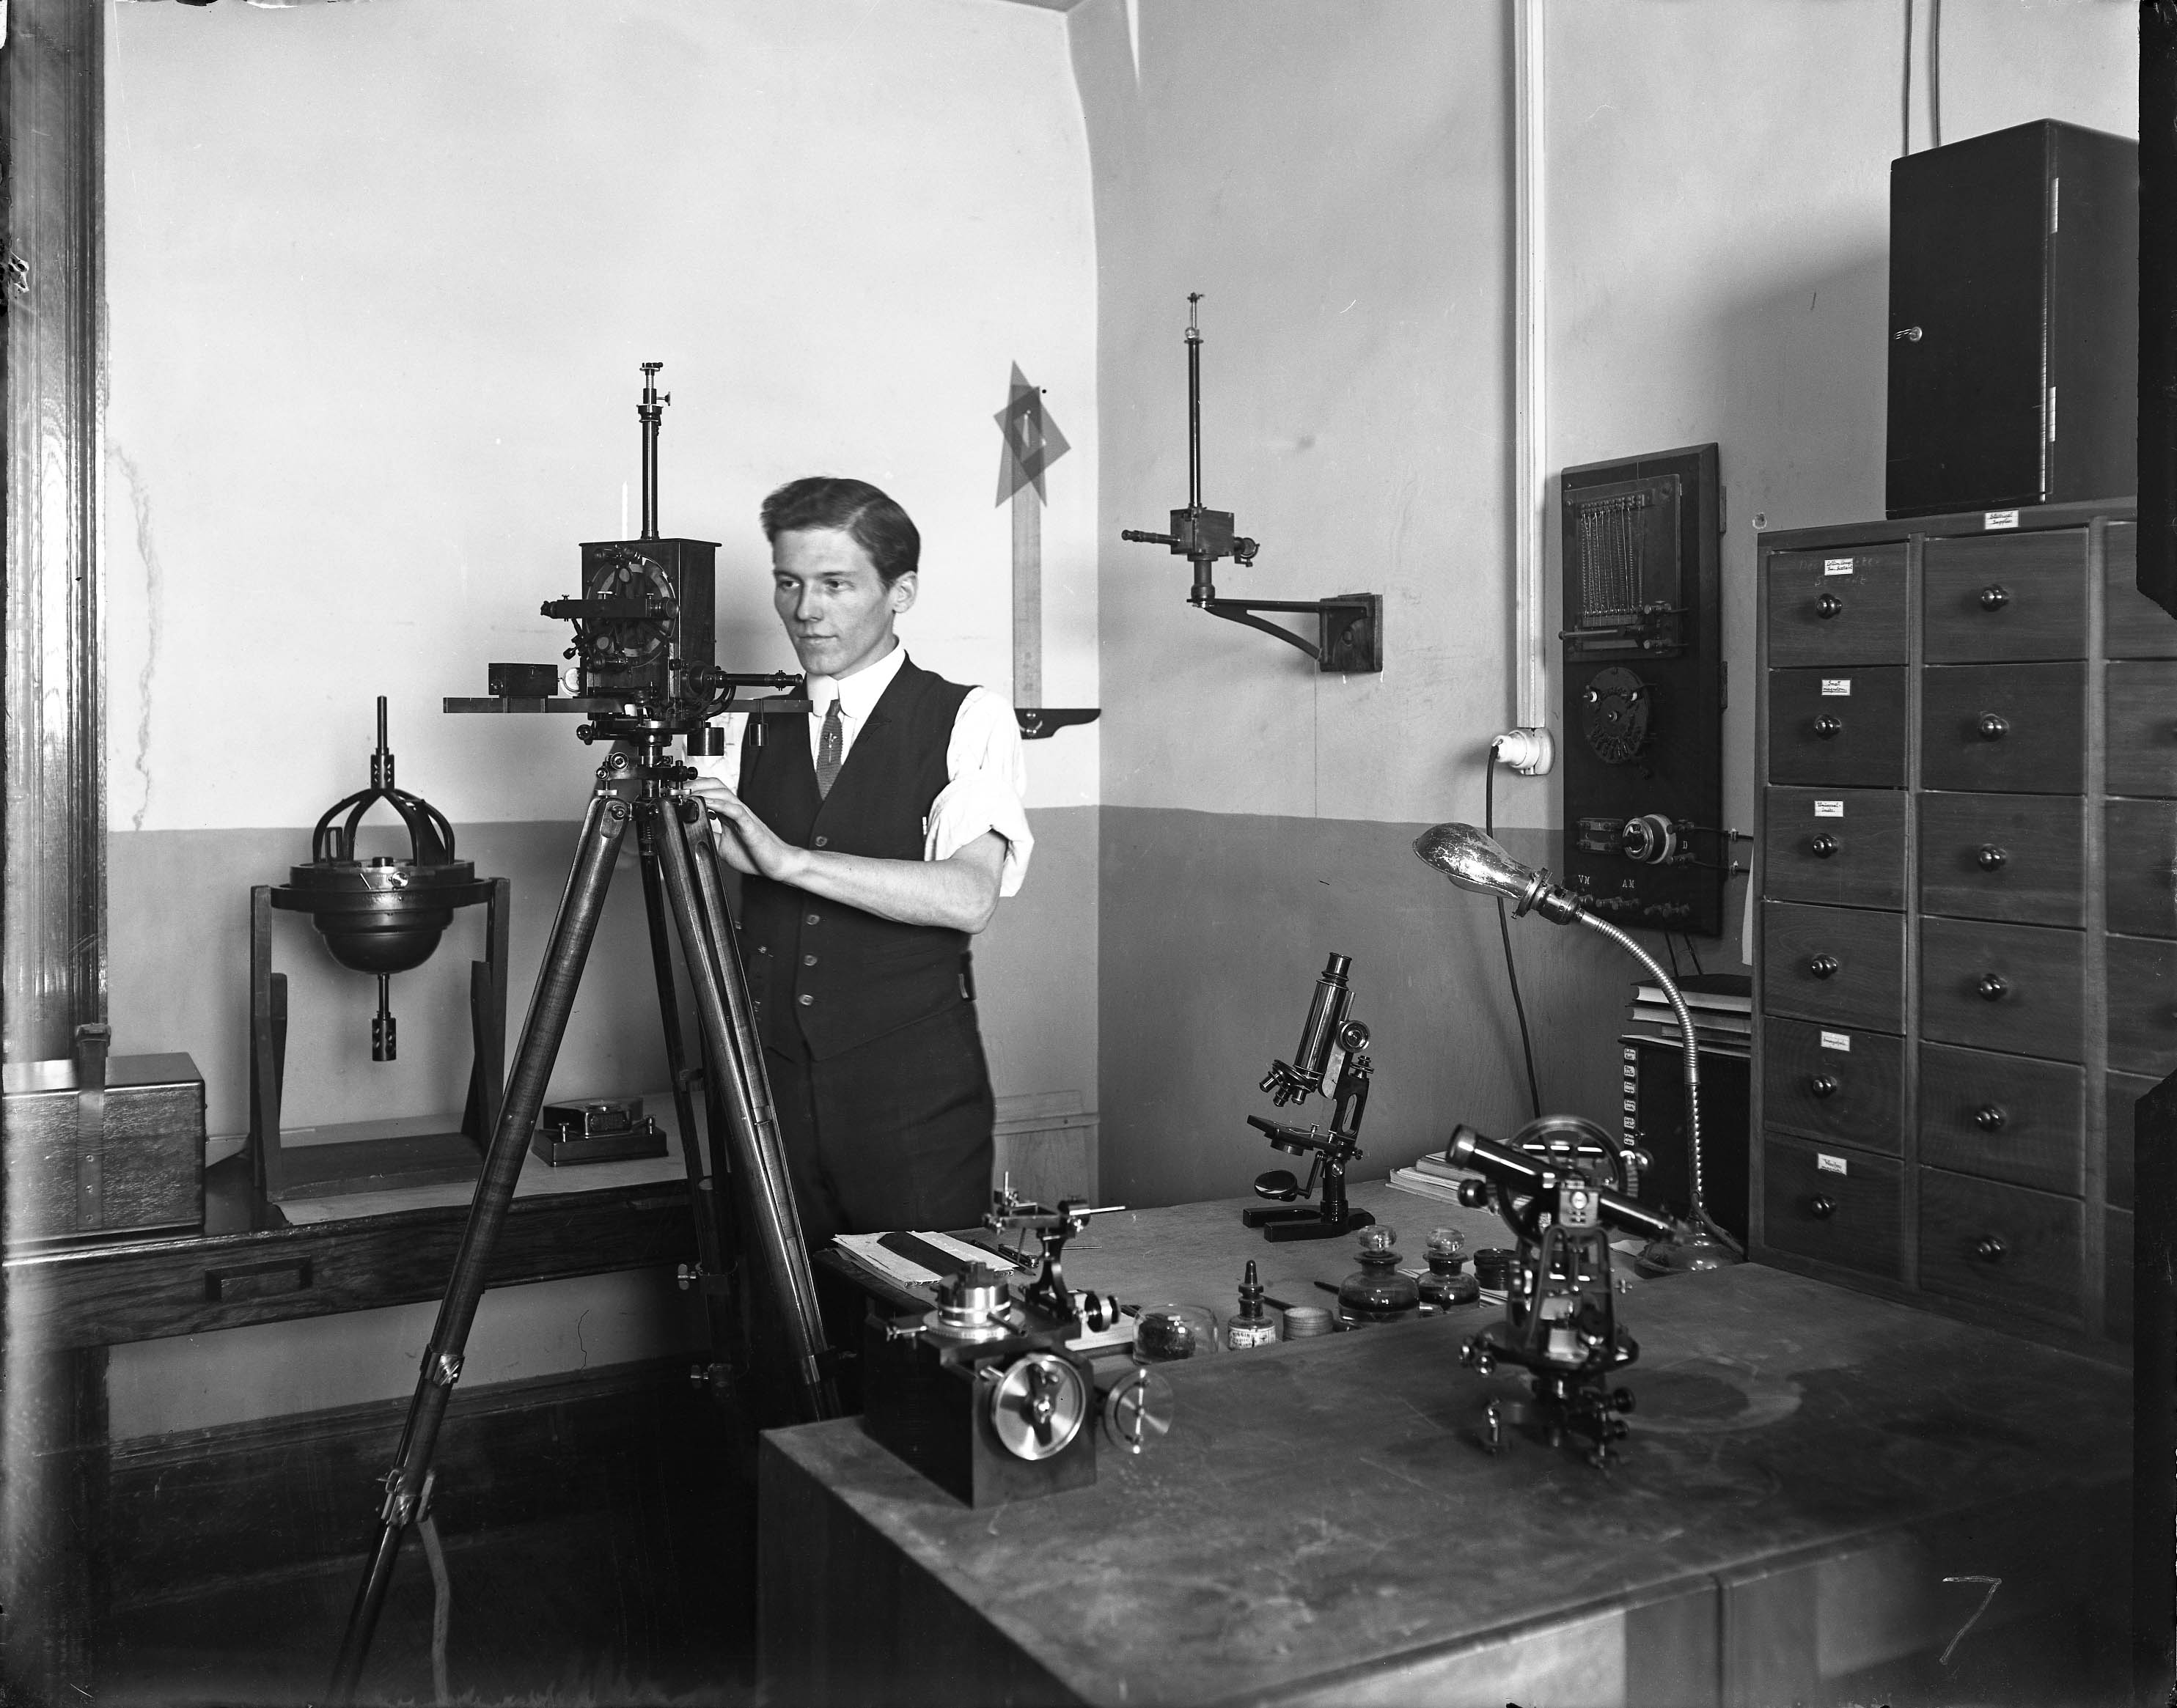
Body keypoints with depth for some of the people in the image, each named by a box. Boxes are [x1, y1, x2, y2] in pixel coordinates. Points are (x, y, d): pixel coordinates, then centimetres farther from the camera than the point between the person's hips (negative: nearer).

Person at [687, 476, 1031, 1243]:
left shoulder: (969, 720, -3)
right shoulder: (759, 728, 9)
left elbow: (968, 896, -18)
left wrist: (789, 858, -25)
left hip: (915, 1100, -3)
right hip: (773, 1091, 3)